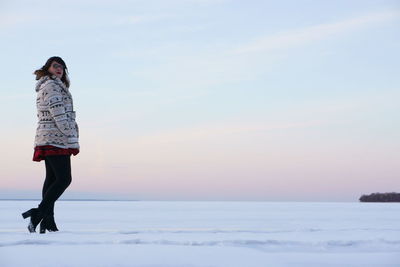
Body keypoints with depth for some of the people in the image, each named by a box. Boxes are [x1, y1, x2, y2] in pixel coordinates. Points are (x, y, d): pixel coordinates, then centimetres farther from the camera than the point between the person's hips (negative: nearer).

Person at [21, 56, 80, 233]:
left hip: (47, 140, 11)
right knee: (64, 179, -14)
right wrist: (72, 139, -14)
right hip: (57, 139, -11)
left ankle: (48, 221, 5)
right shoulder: (52, 86, -9)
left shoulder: (45, 87, 24)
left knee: (52, 178, 7)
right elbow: (59, 115, -17)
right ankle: (39, 214, -18)